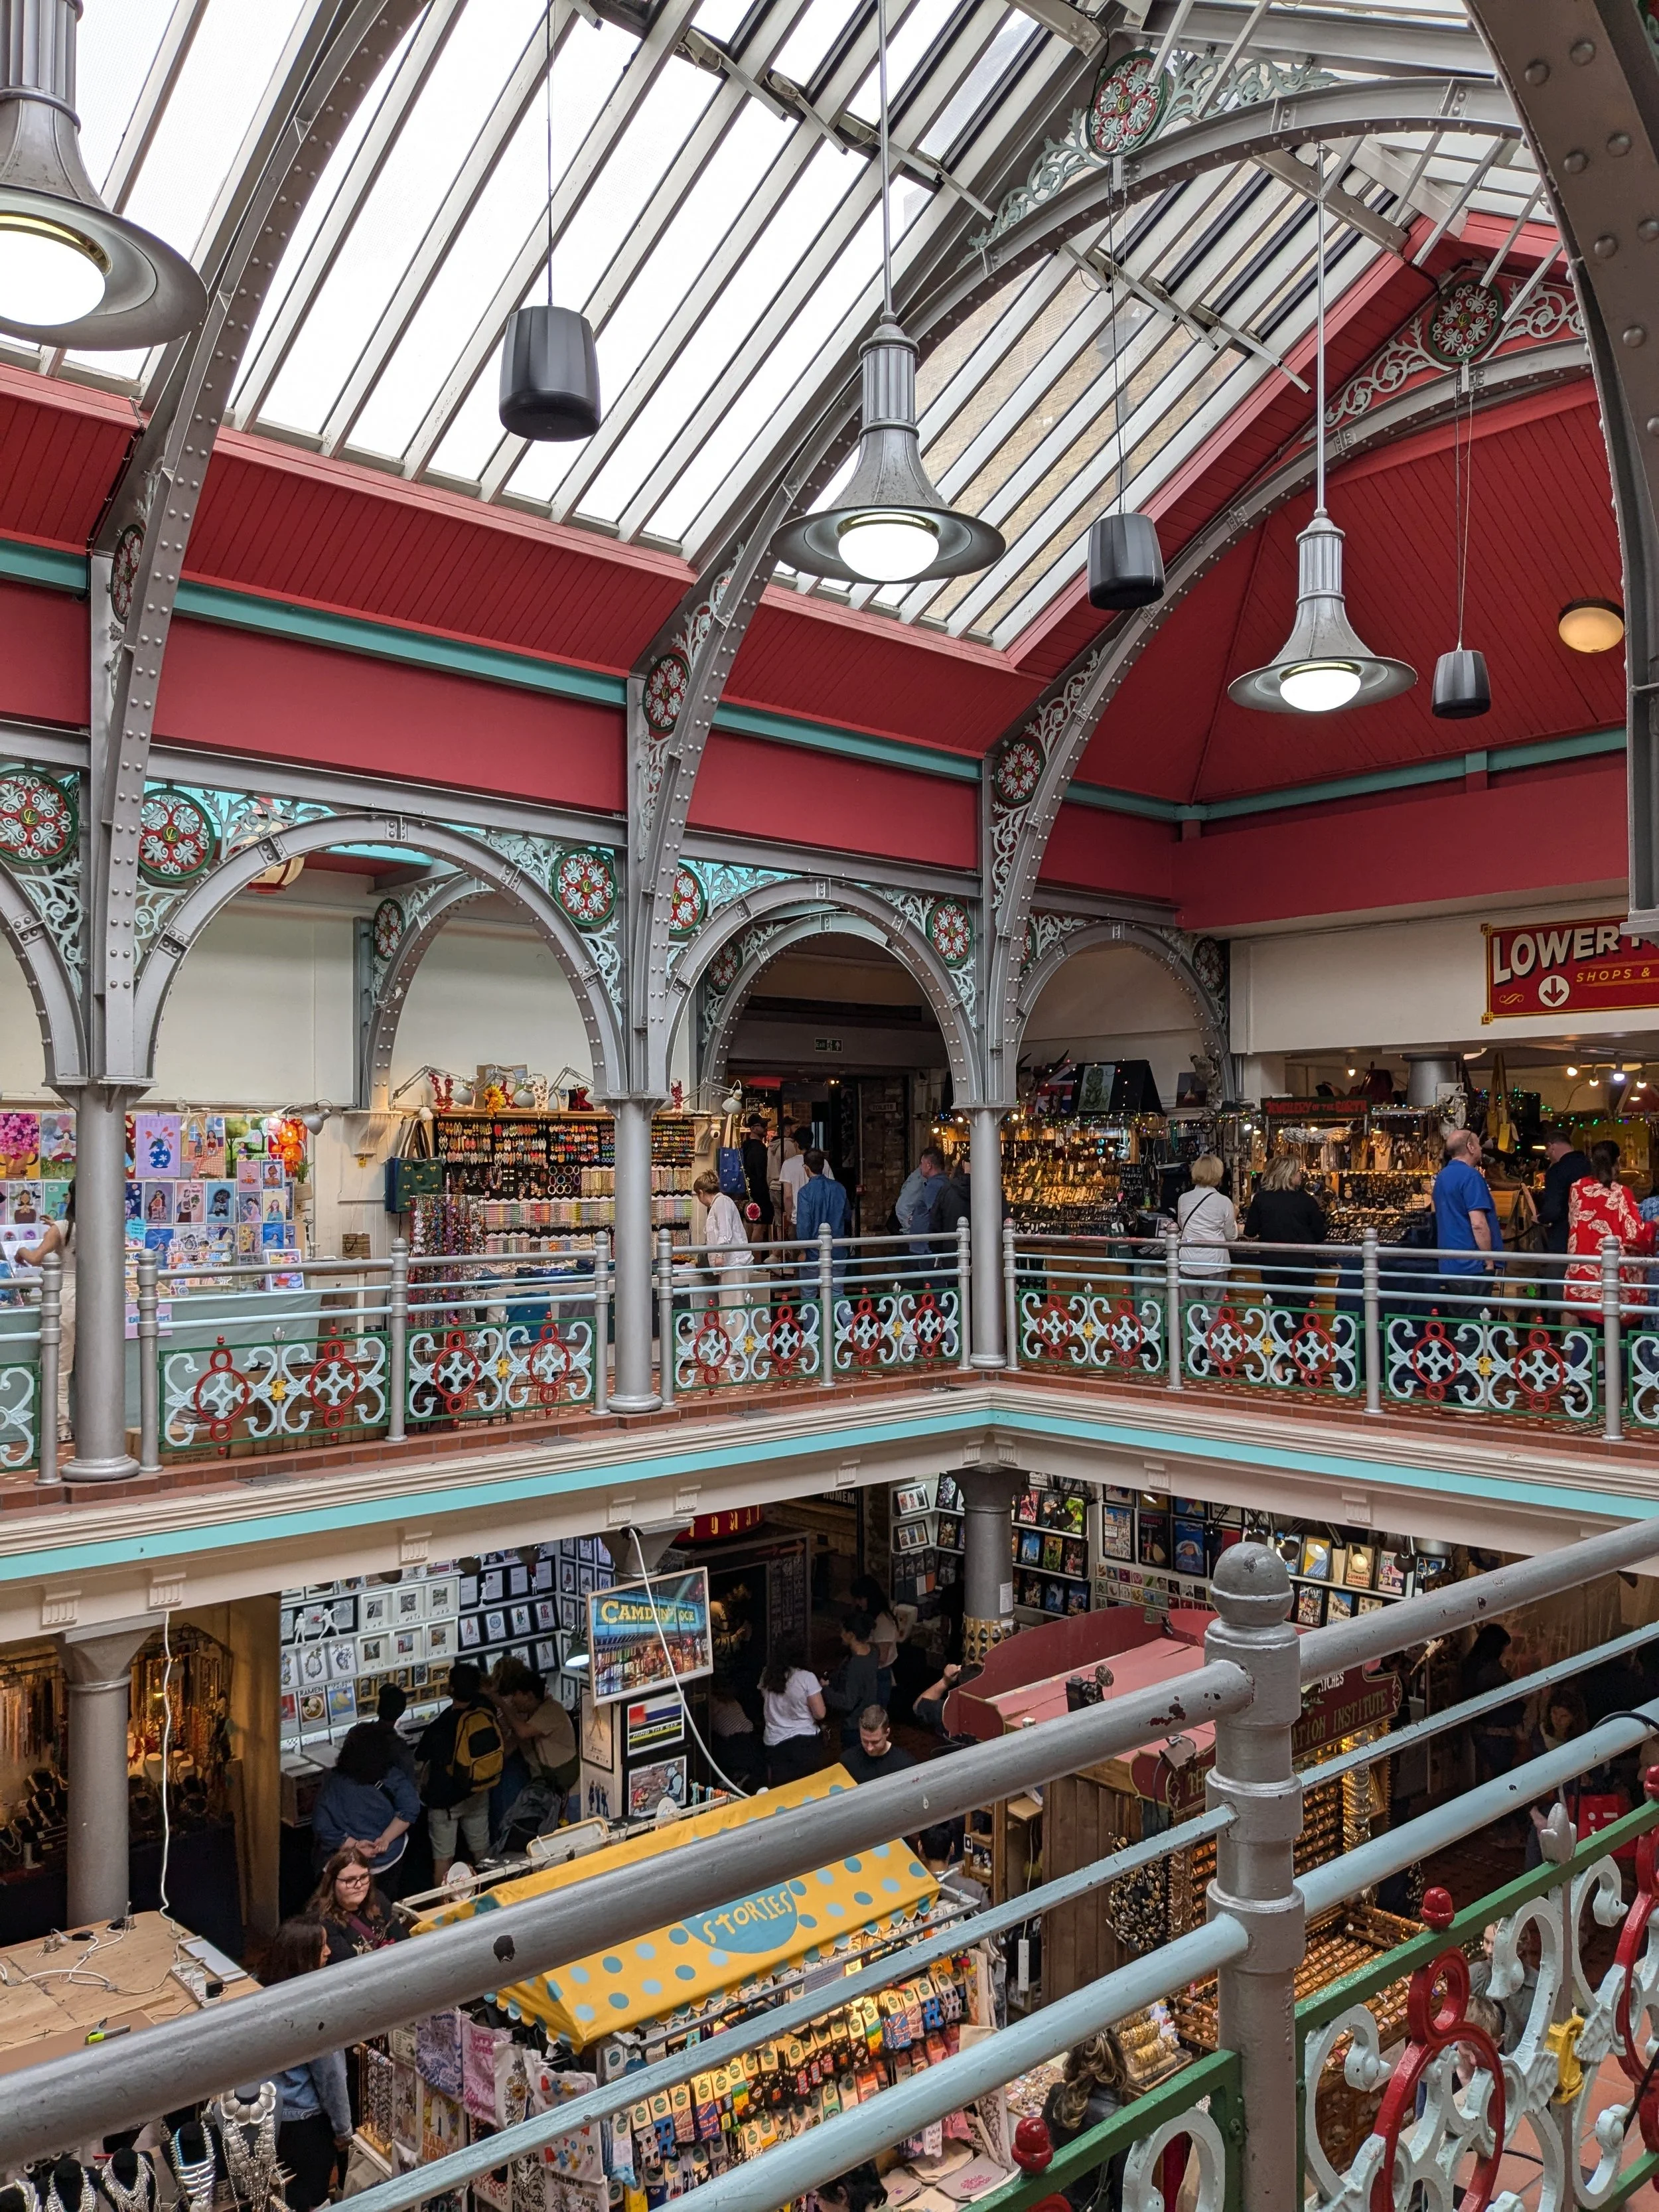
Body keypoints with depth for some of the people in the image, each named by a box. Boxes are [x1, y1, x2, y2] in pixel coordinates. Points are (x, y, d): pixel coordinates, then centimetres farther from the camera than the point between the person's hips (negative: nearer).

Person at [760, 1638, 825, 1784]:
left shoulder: (768, 1676, 1)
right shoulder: (807, 1678, -13)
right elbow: (820, 1714, -11)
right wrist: (820, 1689, 4)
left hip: (774, 1743, 3)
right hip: (804, 1742, -3)